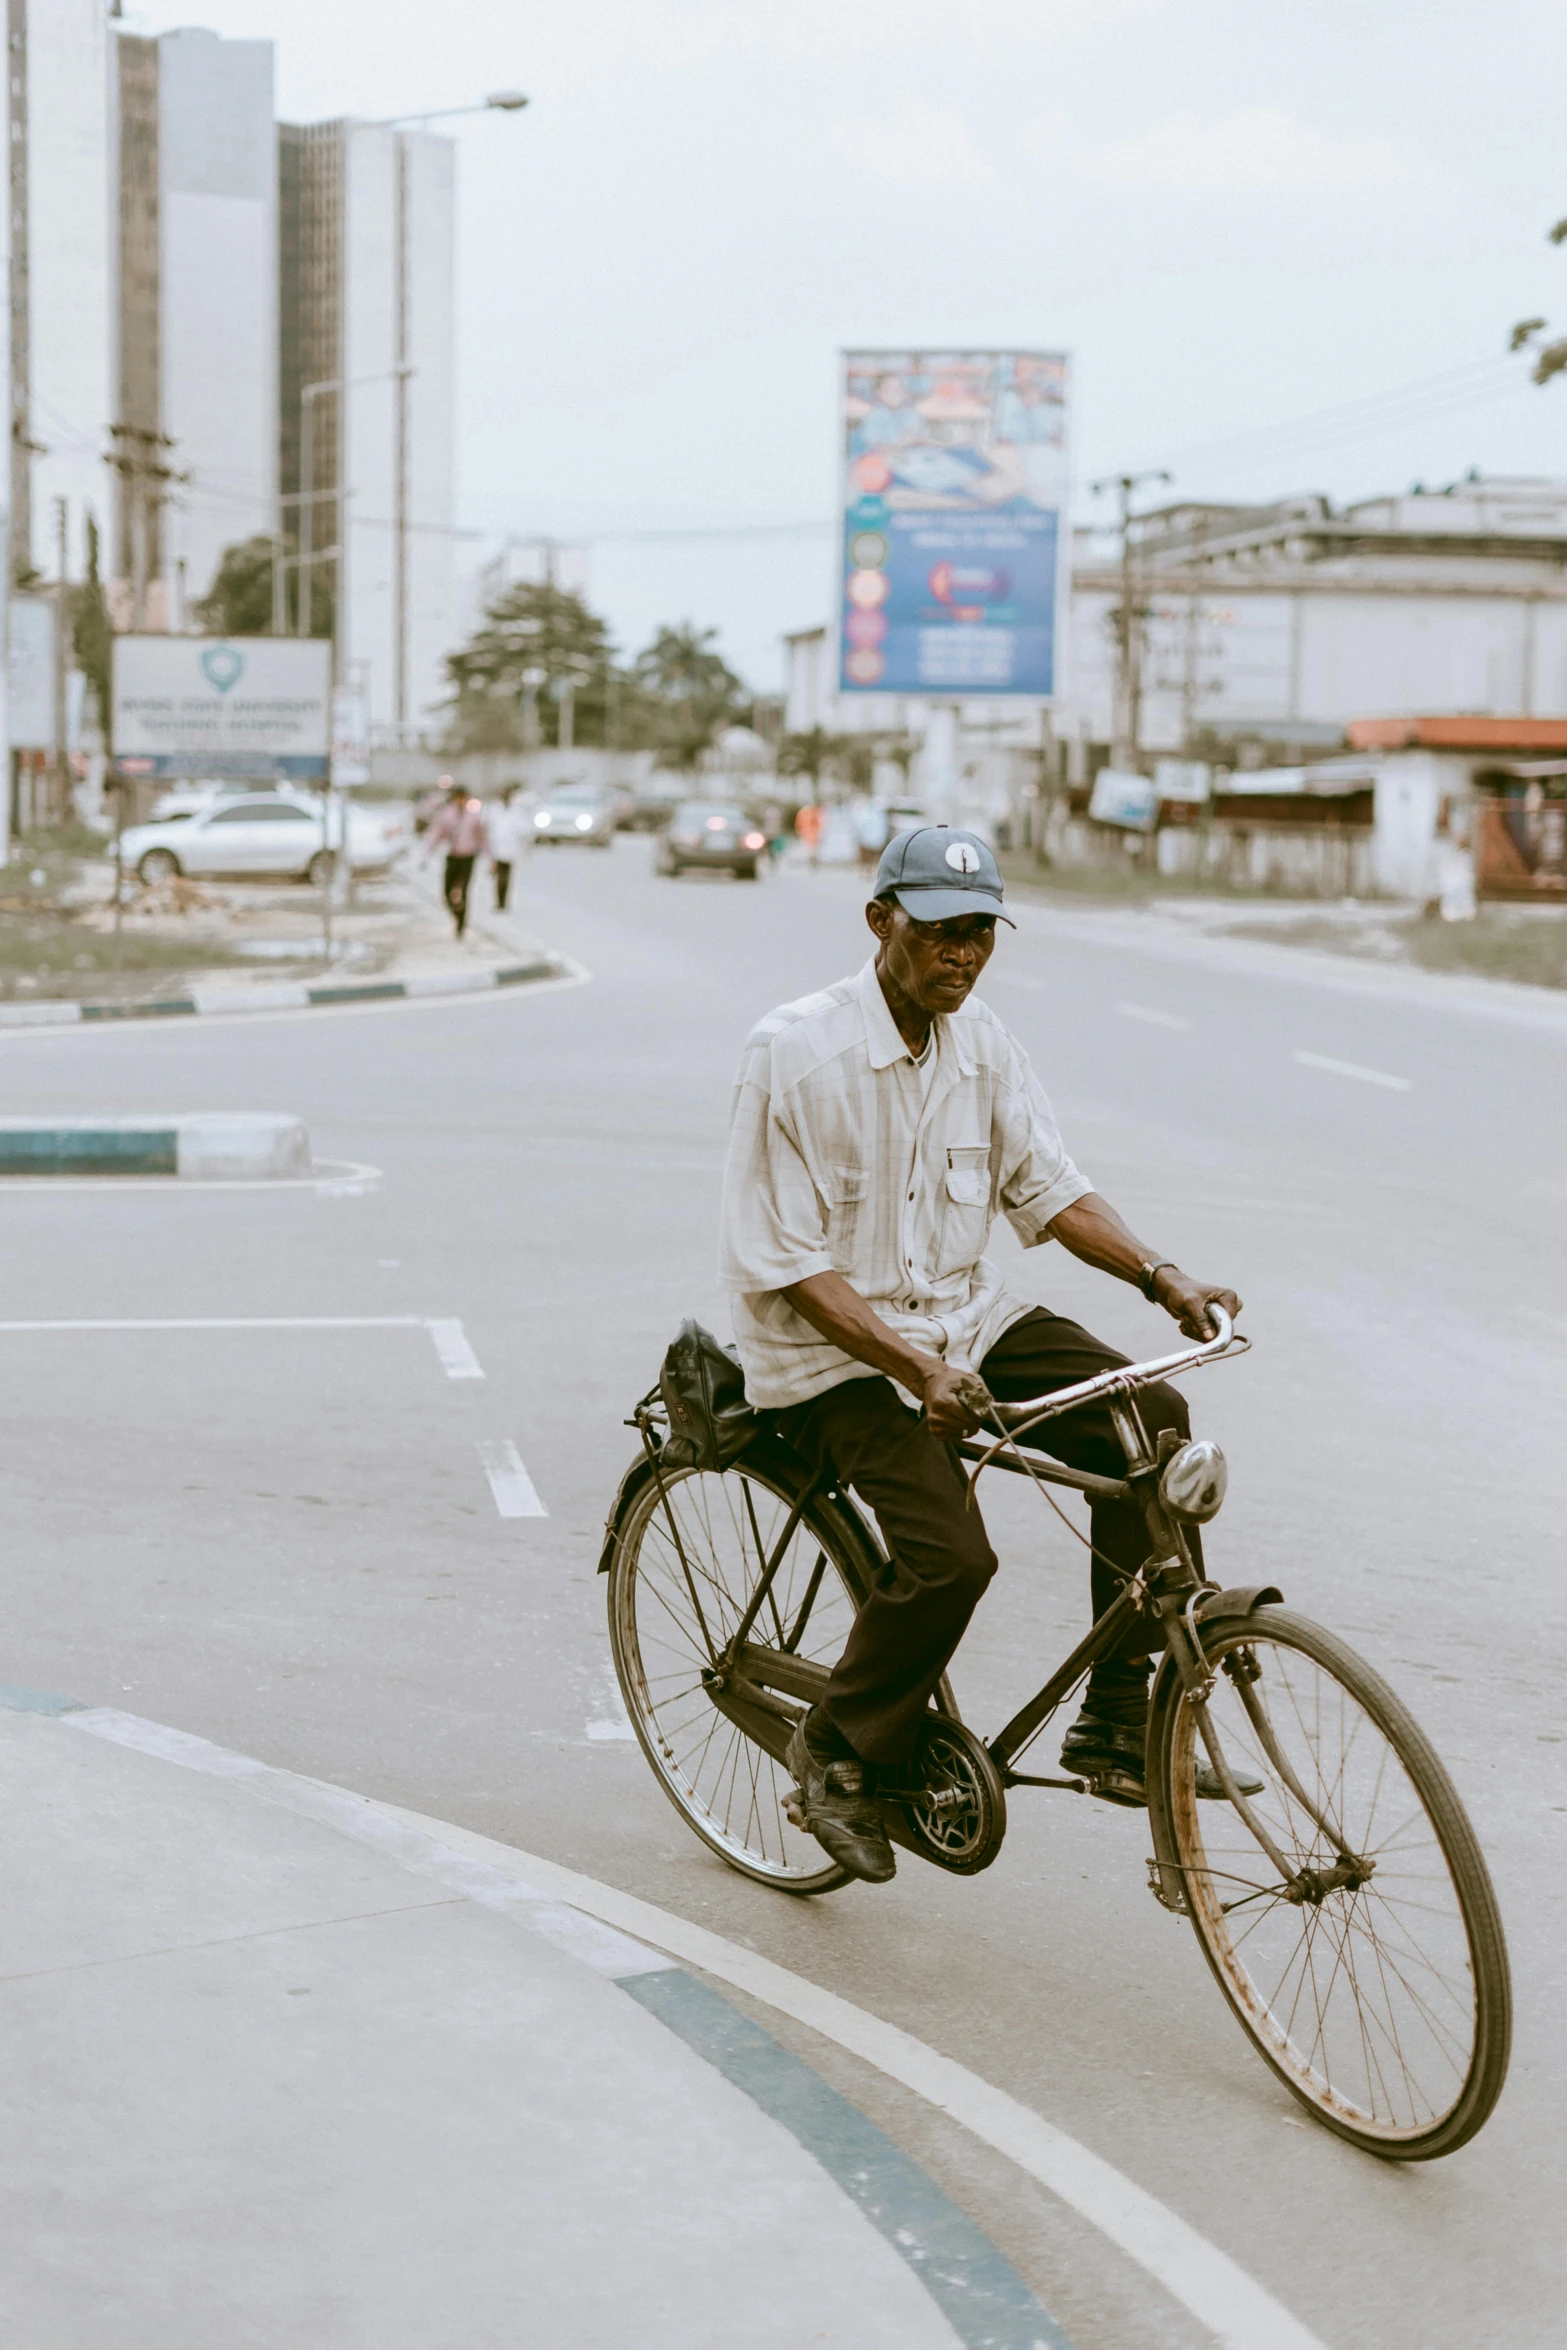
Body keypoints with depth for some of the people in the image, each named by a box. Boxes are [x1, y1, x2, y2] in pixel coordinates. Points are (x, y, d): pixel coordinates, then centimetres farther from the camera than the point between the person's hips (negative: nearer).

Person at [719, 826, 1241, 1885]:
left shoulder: (983, 1042, 2)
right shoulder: (796, 1050, -17)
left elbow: (1048, 1188, 8)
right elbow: (784, 1265, -18)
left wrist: (1161, 1274, -10)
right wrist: (917, 1368, -28)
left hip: (965, 1314, 6)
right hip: (834, 1348, -6)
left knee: (1149, 1419, -16)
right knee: (951, 1553, -27)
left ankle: (1117, 1724, -7)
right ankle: (841, 1749, 2)